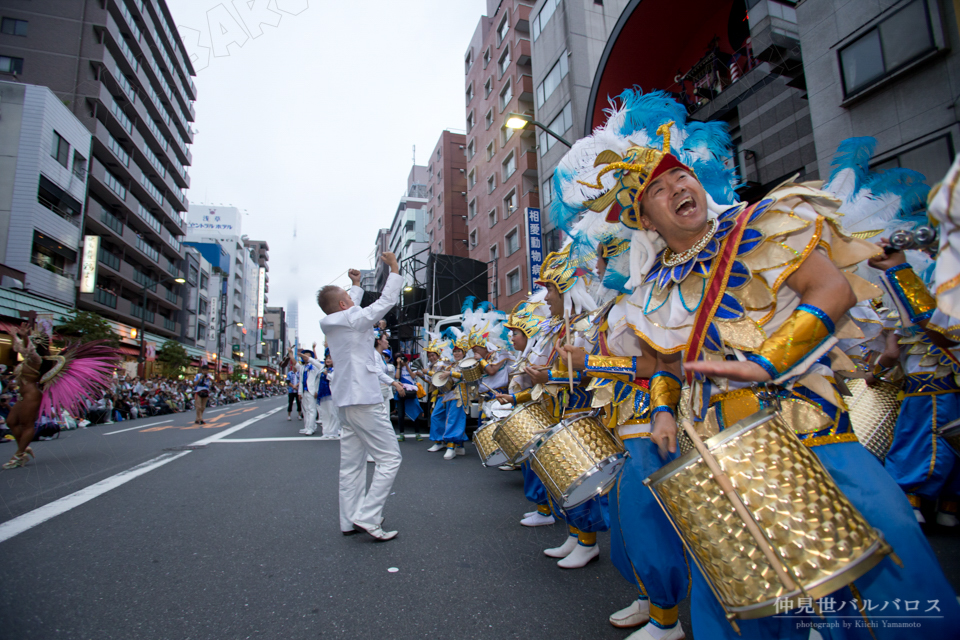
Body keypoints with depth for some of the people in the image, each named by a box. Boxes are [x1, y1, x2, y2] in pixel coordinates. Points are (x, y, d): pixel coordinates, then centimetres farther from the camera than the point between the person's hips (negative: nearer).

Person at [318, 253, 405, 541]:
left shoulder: (330, 323, 10)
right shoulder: (352, 320, -13)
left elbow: (353, 307, 30)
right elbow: (386, 301, -10)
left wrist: (357, 285, 44)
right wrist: (394, 268, 0)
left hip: (347, 401, 9)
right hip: (365, 400, -9)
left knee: (351, 463, 13)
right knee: (389, 458, -3)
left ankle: (350, 521, 20)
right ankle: (367, 517, -3)